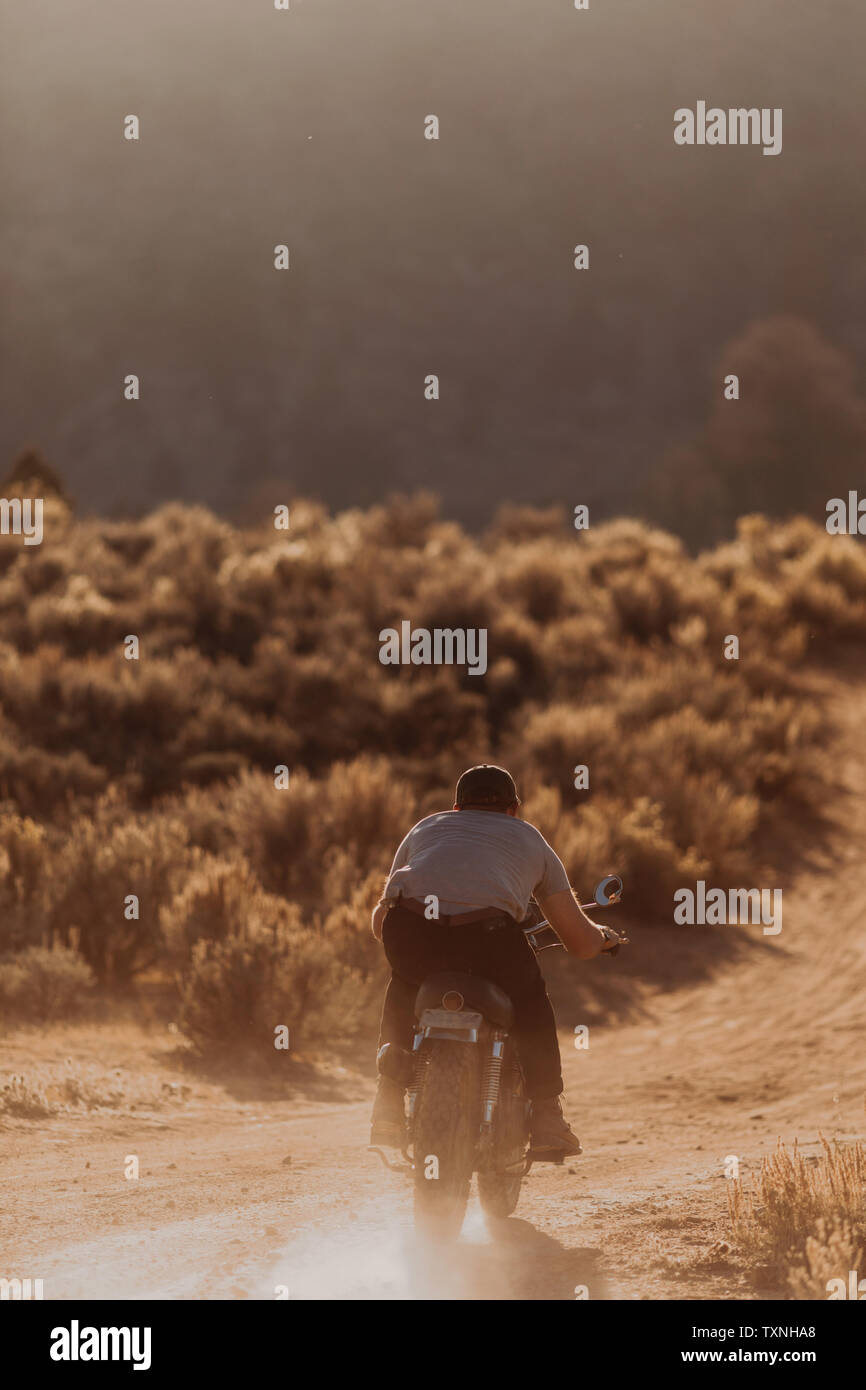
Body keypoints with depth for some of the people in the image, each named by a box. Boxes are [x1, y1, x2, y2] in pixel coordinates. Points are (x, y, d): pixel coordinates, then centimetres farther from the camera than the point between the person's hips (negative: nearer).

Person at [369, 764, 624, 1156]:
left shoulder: (426, 827, 38)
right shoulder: (529, 839, 34)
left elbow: (380, 920, 43)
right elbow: (581, 943, 32)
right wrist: (603, 936, 55)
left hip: (410, 930, 2)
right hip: (488, 930, -2)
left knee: (402, 986, 35)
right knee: (530, 998, 27)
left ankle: (388, 1109, 29)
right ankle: (546, 1120, 20)